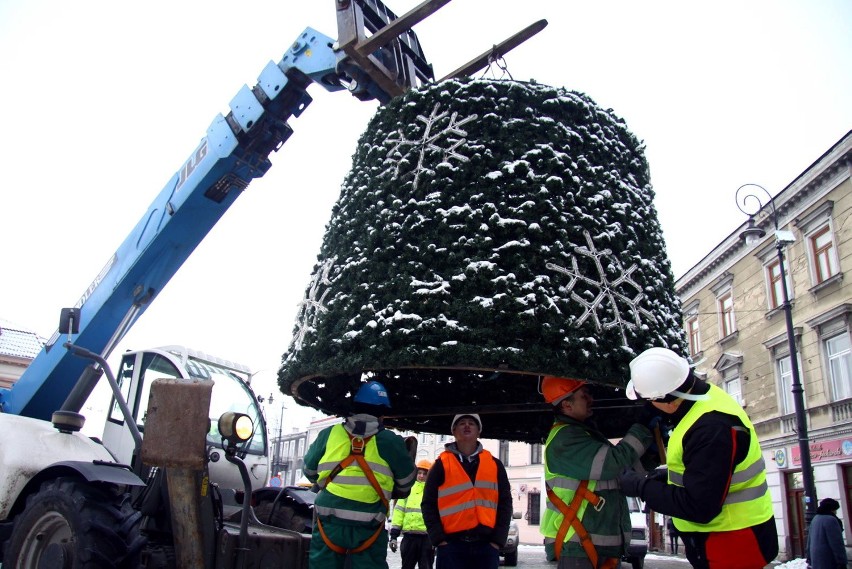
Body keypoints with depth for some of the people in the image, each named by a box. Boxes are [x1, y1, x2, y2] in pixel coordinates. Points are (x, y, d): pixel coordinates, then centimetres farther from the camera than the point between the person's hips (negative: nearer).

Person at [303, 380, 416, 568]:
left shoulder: (329, 434, 2)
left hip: (328, 521, 2)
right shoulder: (390, 441, -2)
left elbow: (310, 470, 16)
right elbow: (406, 482, 11)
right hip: (368, 526, -1)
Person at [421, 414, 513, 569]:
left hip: (487, 545, 2)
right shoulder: (442, 464, 4)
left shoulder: (495, 465, 10)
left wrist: (498, 539, 1)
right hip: (451, 545, -2)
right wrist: (438, 539, -7)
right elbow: (429, 504, 3)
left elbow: (505, 503, 10)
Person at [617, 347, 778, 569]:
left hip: (734, 548, -10)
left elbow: (698, 507, -29)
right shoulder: (705, 397, 0)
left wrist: (641, 487, -18)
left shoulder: (712, 428, -32)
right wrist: (666, 477, 5)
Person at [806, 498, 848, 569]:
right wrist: (842, 562, -16)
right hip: (828, 561, -9)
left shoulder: (815, 519, 14)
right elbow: (837, 544, -18)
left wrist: (809, 558, 24)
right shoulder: (830, 520, -15)